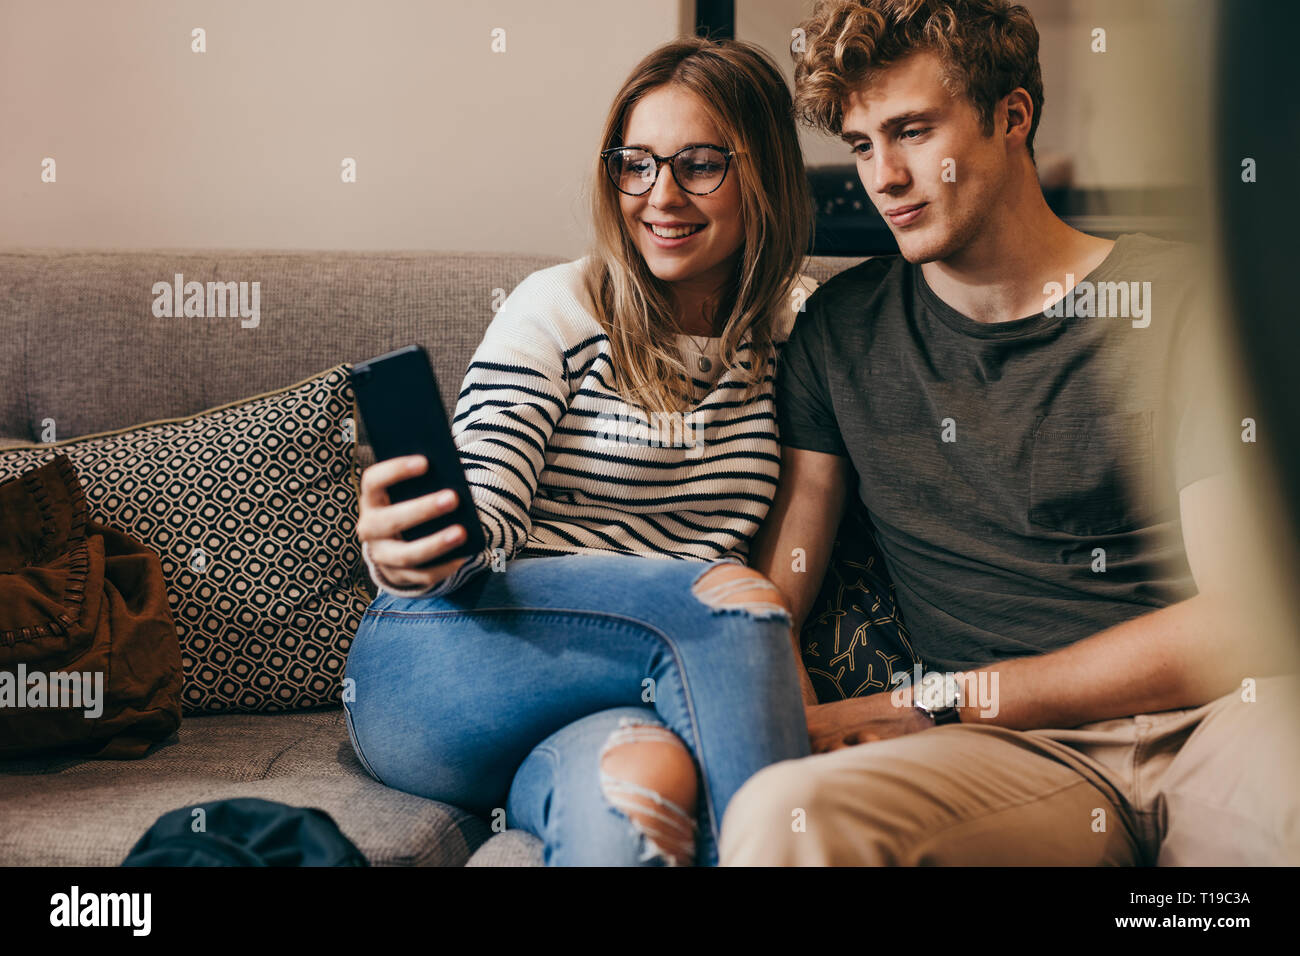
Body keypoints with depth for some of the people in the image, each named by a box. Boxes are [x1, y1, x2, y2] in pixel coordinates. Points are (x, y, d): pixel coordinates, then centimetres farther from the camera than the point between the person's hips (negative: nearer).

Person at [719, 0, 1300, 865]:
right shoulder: (843, 331, 13)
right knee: (781, 814, -33)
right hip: (1012, 758, 1)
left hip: (1217, 716, -1)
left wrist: (933, 702, -6)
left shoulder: (1181, 298, 4)